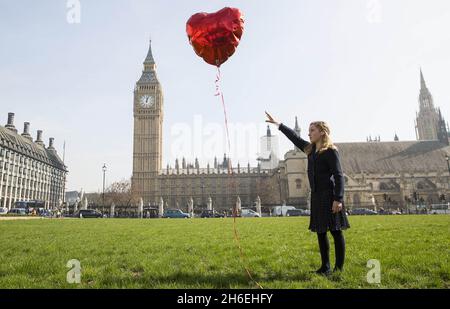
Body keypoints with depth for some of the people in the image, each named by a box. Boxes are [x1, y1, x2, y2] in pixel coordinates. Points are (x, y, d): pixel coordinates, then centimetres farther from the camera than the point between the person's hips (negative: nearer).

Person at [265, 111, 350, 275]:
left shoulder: (330, 151, -8)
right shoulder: (311, 149, 14)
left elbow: (339, 176, -13)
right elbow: (295, 137, 23)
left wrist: (338, 199, -20)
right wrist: (278, 124, 27)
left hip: (329, 196, -8)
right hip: (317, 196, 8)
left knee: (336, 231, 0)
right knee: (320, 231, 10)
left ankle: (339, 268, 10)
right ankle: (325, 267, 19)